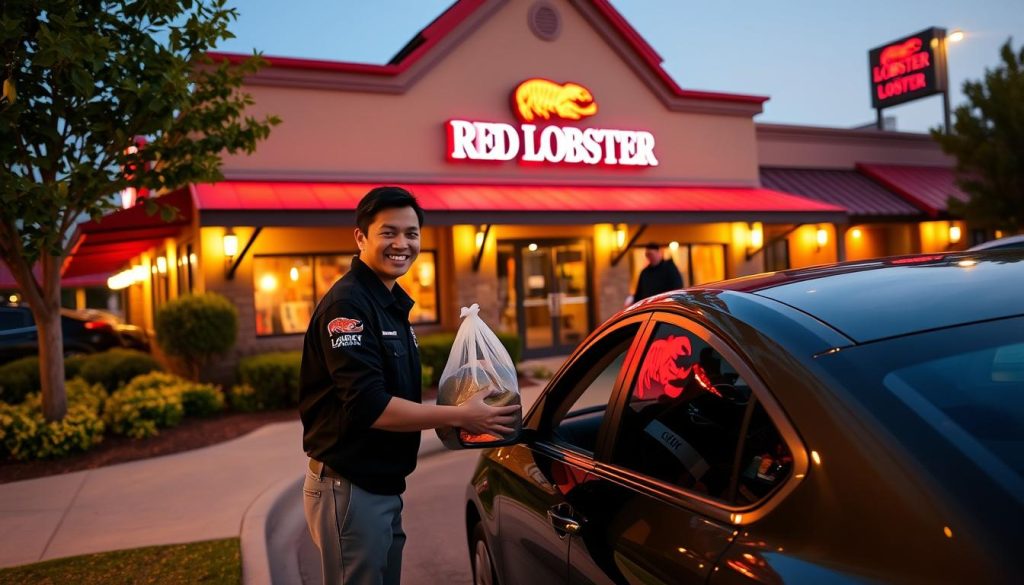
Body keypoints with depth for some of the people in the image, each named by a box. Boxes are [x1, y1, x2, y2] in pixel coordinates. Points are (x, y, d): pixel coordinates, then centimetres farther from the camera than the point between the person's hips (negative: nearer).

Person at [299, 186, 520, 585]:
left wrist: (455, 413, 3)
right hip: (349, 489, -9)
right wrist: (458, 416, -20)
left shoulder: (392, 304, 12)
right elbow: (369, 407, -25)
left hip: (384, 486, 9)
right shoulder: (347, 304, -18)